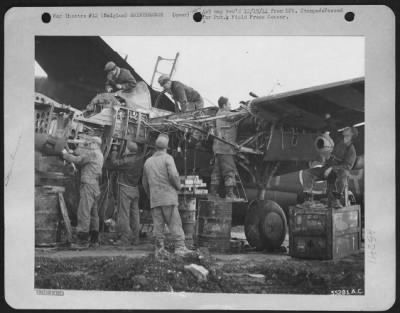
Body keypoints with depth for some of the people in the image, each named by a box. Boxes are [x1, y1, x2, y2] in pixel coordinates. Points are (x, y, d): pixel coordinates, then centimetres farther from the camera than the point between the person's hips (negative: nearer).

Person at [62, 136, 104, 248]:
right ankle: (94, 240, 17)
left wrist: (66, 154, 4)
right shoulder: (99, 155, 19)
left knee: (84, 212, -10)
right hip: (95, 186, 10)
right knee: (93, 213, 13)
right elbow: (84, 153, 25)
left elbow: (78, 160, -9)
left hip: (88, 184, -10)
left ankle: (83, 241, -11)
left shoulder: (93, 153, -10)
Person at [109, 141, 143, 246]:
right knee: (135, 213, 12)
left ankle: (125, 238, -3)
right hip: (135, 189, 7)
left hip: (125, 188, -7)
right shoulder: (140, 159, 4)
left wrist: (114, 152, -1)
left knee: (124, 214, -3)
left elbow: (115, 164, -14)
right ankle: (135, 238, 17)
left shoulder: (127, 160, -18)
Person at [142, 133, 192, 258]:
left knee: (158, 225, 5)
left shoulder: (148, 161, 14)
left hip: (154, 199, 5)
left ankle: (160, 250, 5)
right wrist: (178, 186, 1)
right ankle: (180, 247, -8)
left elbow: (145, 183, 19)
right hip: (168, 196, -5)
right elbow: (173, 175, -16)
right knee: (175, 223, -4)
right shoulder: (167, 158, -3)